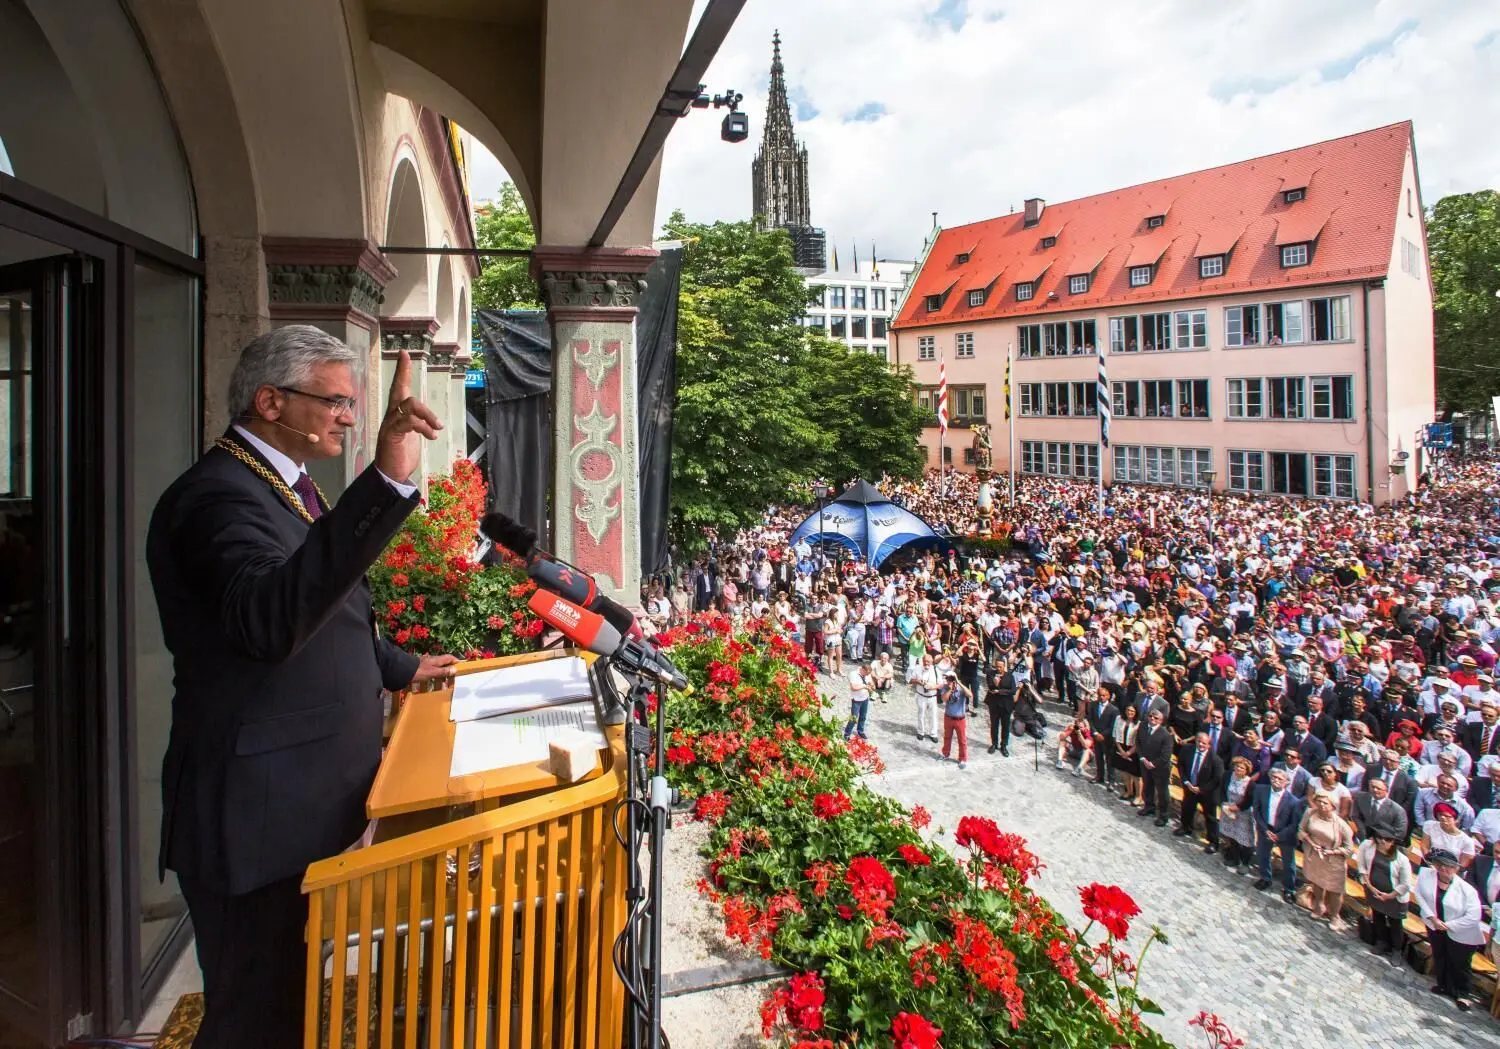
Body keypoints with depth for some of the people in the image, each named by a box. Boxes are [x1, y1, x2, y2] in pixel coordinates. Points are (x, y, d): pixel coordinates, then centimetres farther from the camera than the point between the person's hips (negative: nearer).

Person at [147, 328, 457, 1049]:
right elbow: (271, 619, -42)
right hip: (258, 820, -9)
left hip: (316, 803, 10)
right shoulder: (219, 496, -20)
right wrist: (387, 482, -49)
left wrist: (403, 669, 22)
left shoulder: (286, 485, 12)